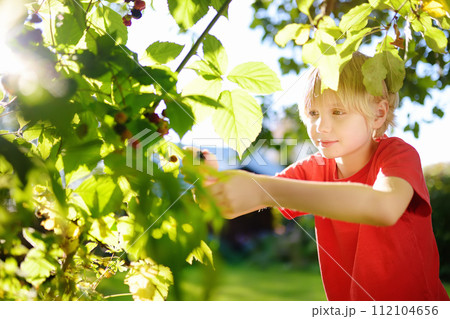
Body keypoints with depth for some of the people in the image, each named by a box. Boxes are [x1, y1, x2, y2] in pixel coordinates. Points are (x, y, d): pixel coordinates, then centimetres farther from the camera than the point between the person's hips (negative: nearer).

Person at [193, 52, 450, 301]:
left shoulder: (397, 154, -14)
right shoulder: (314, 169, 1)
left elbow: (384, 208, -37)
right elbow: (236, 203, -9)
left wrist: (265, 189, -43)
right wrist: (215, 178, -32)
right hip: (344, 301, 4)